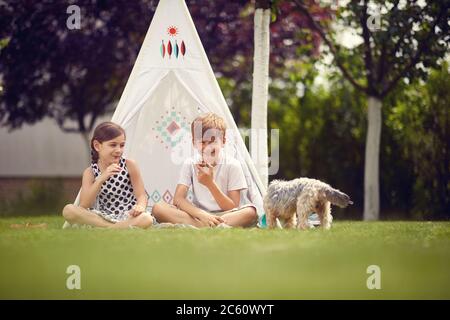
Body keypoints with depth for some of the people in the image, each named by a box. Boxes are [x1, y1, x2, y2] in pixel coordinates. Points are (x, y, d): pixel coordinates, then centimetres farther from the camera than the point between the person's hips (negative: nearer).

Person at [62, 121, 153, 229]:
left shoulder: (129, 165, -1)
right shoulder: (90, 172, -1)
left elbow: (141, 195, -3)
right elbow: (84, 206, -13)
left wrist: (140, 207, -29)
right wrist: (101, 179, -23)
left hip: (128, 217, -1)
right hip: (103, 218, 1)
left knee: (146, 219, -36)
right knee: (68, 210, -24)